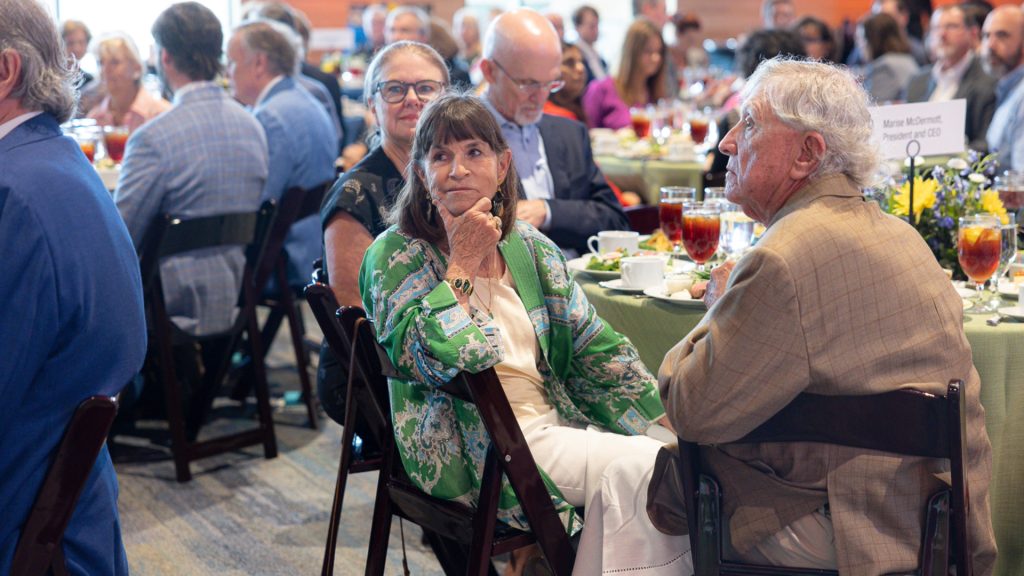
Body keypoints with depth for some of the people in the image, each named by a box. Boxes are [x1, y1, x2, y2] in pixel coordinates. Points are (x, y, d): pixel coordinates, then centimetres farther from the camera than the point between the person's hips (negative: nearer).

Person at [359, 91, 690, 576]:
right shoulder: (395, 256, -3)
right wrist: (464, 262, -13)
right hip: (476, 450, -6)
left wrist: (668, 416, 5)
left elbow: (596, 349, 15)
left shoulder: (532, 249, 13)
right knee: (637, 468, -23)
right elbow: (431, 358, -21)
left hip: (559, 423, 6)